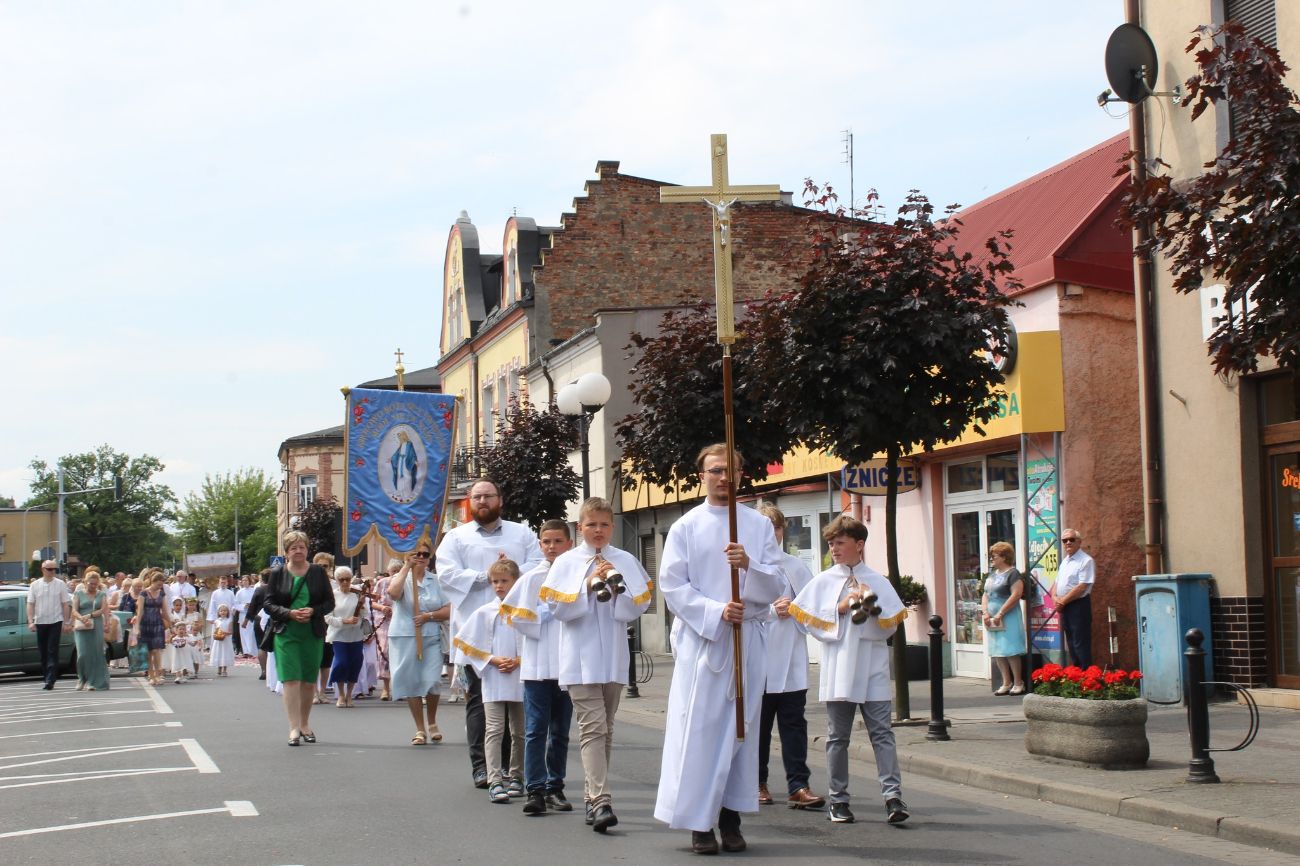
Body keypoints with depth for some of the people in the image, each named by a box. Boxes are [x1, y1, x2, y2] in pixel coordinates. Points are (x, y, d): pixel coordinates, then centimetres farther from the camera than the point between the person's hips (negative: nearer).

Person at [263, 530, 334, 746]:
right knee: (291, 679, -10)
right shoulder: (278, 574, 2)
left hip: (313, 634, 2)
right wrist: (289, 613, -15)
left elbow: (330, 602, 5)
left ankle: (305, 724, 24)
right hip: (286, 634, -2)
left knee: (309, 681, 8)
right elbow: (268, 604, 1)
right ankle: (294, 728, -12)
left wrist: (313, 611, -14)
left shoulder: (318, 572, 5)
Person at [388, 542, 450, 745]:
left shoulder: (436, 581, 7)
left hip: (431, 638, 1)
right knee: (411, 683, 1)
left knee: (432, 681, -7)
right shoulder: (401, 578, 2)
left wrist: (428, 616, -12)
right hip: (404, 638, -1)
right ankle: (420, 730, 13)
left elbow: (448, 610, 4)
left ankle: (432, 723, 19)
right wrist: (407, 566, -18)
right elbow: (393, 593, -23)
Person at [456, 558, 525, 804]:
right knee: (495, 730, -10)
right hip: (494, 681, -1)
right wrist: (494, 660, -9)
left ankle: (515, 777, 23)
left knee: (519, 732, 10)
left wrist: (518, 661, -12)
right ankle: (495, 782, -14)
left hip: (521, 679, 2)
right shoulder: (484, 613, 4)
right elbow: (469, 645, 2)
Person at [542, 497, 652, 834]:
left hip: (613, 657, 3)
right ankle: (601, 801, -21)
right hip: (580, 657, -3)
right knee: (593, 727, -13)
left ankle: (592, 795, 24)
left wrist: (617, 585, -13)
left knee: (605, 729, 12)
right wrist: (588, 585, -13)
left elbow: (637, 607, 2)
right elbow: (558, 607, -5)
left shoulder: (625, 561, 6)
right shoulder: (566, 562, 2)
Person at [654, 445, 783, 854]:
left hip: (748, 639, 2)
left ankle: (730, 817, 12)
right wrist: (717, 612, -16)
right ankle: (699, 822, -2)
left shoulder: (759, 525, 8)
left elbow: (774, 587, 3)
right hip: (701, 638, -2)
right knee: (698, 728, -6)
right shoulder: (685, 527, 4)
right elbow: (672, 586, -3)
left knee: (740, 726, 4)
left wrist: (749, 565, -18)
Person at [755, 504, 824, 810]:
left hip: (790, 662, 2)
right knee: (758, 724, 7)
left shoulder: (795, 566, 10)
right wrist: (773, 610, -16)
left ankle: (798, 786, -1)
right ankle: (757, 783, 19)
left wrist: (794, 609, -8)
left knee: (793, 723, -1)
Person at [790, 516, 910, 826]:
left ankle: (893, 796, -10)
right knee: (838, 737, 6)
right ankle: (838, 799, 13)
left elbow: (891, 626, 5)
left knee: (882, 733, -6)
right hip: (838, 670, 1)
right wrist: (841, 608, -10)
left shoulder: (878, 581, 7)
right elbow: (812, 622, -1)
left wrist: (872, 608, -11)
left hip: (873, 670, 0)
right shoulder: (822, 582, 7)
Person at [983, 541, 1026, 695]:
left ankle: (1018, 683, 0)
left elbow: (1016, 594, -18)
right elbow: (985, 595, 16)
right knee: (997, 653, 7)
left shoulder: (1012, 573, -8)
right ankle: (1006, 683, 13)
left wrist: (1000, 614, -19)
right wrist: (985, 613, -1)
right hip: (993, 619, 8)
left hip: (1008, 618, -8)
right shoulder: (992, 574, 16)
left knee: (1010, 651, -8)